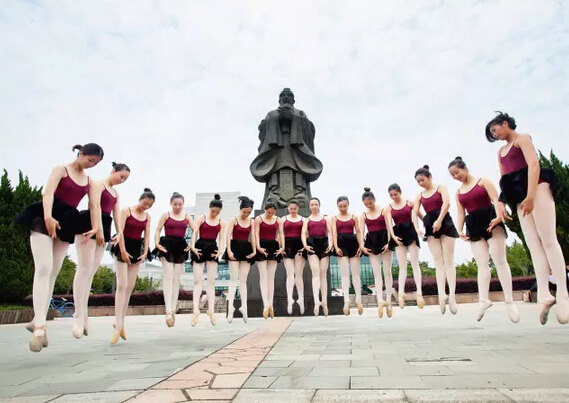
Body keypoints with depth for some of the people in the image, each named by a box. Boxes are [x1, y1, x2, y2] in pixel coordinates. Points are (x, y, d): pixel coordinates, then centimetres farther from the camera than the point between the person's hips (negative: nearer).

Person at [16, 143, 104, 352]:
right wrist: (48, 217, -30)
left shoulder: (89, 181, 15)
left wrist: (96, 227, -7)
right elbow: (48, 192, -14)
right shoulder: (61, 169, 0)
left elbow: (95, 205, 10)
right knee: (44, 269, -16)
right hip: (45, 220, -5)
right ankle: (40, 325, -21)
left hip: (66, 225, 5)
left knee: (53, 273, 5)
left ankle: (37, 321, 12)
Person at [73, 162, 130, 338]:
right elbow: (95, 206, -13)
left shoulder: (116, 193, 22)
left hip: (103, 228, 8)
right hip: (90, 225, -8)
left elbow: (117, 215, 15)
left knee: (92, 271, 6)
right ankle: (79, 316, -12)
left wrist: (119, 234, 3)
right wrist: (98, 229, -20)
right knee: (85, 269, -12)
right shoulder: (98, 184, -1)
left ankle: (83, 313, 9)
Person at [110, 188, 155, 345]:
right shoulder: (126, 211, -7)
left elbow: (147, 236, 6)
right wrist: (123, 251, -18)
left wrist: (145, 253, -6)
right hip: (123, 248, -5)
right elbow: (120, 231, -13)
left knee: (130, 287, 6)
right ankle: (118, 326, -10)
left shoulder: (147, 216, 7)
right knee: (122, 286, -11)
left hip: (137, 250, 5)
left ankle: (120, 323, 15)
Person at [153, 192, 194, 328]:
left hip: (181, 247, 3)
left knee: (176, 280, 5)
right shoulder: (166, 215, 2)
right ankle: (168, 311, -16)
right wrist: (157, 243, -15)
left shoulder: (186, 216, 9)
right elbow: (158, 230, -1)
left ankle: (173, 310, 11)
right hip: (167, 246, -3)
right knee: (168, 277, -12)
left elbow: (195, 230, 6)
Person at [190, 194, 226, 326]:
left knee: (211, 281, 3)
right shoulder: (201, 218, 4)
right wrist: (192, 247, -19)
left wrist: (220, 250, -14)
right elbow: (195, 233, -4)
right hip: (200, 247, -2)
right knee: (198, 280, -4)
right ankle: (196, 309, -7)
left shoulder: (221, 222, 10)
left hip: (212, 249, 2)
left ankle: (211, 309, 6)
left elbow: (221, 238, 4)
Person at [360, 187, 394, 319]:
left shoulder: (383, 210, 0)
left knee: (387, 271, 1)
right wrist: (362, 246, -12)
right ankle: (380, 301, -10)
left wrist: (388, 243, -16)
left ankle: (388, 301, 6)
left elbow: (389, 227, -6)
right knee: (376, 273, -3)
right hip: (372, 243, 2)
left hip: (384, 240, -2)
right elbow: (361, 231, 0)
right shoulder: (363, 215, 6)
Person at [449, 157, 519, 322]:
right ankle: (483, 300, -6)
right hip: (473, 226, 5)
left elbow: (496, 200, -7)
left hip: (490, 220, -5)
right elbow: (461, 213, 10)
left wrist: (498, 217, -25)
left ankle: (509, 301, -4)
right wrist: (460, 230, -5)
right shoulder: (458, 192, 16)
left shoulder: (483, 181, 3)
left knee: (499, 260, -6)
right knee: (482, 264, -1)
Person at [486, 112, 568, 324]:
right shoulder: (501, 152, 22)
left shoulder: (522, 138, 1)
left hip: (536, 188, -7)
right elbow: (504, 180, 17)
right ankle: (544, 294, -10)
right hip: (520, 197, 8)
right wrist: (501, 203, 4)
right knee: (533, 244, -4)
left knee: (548, 239, -11)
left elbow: (534, 164, -13)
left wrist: (530, 196, -23)